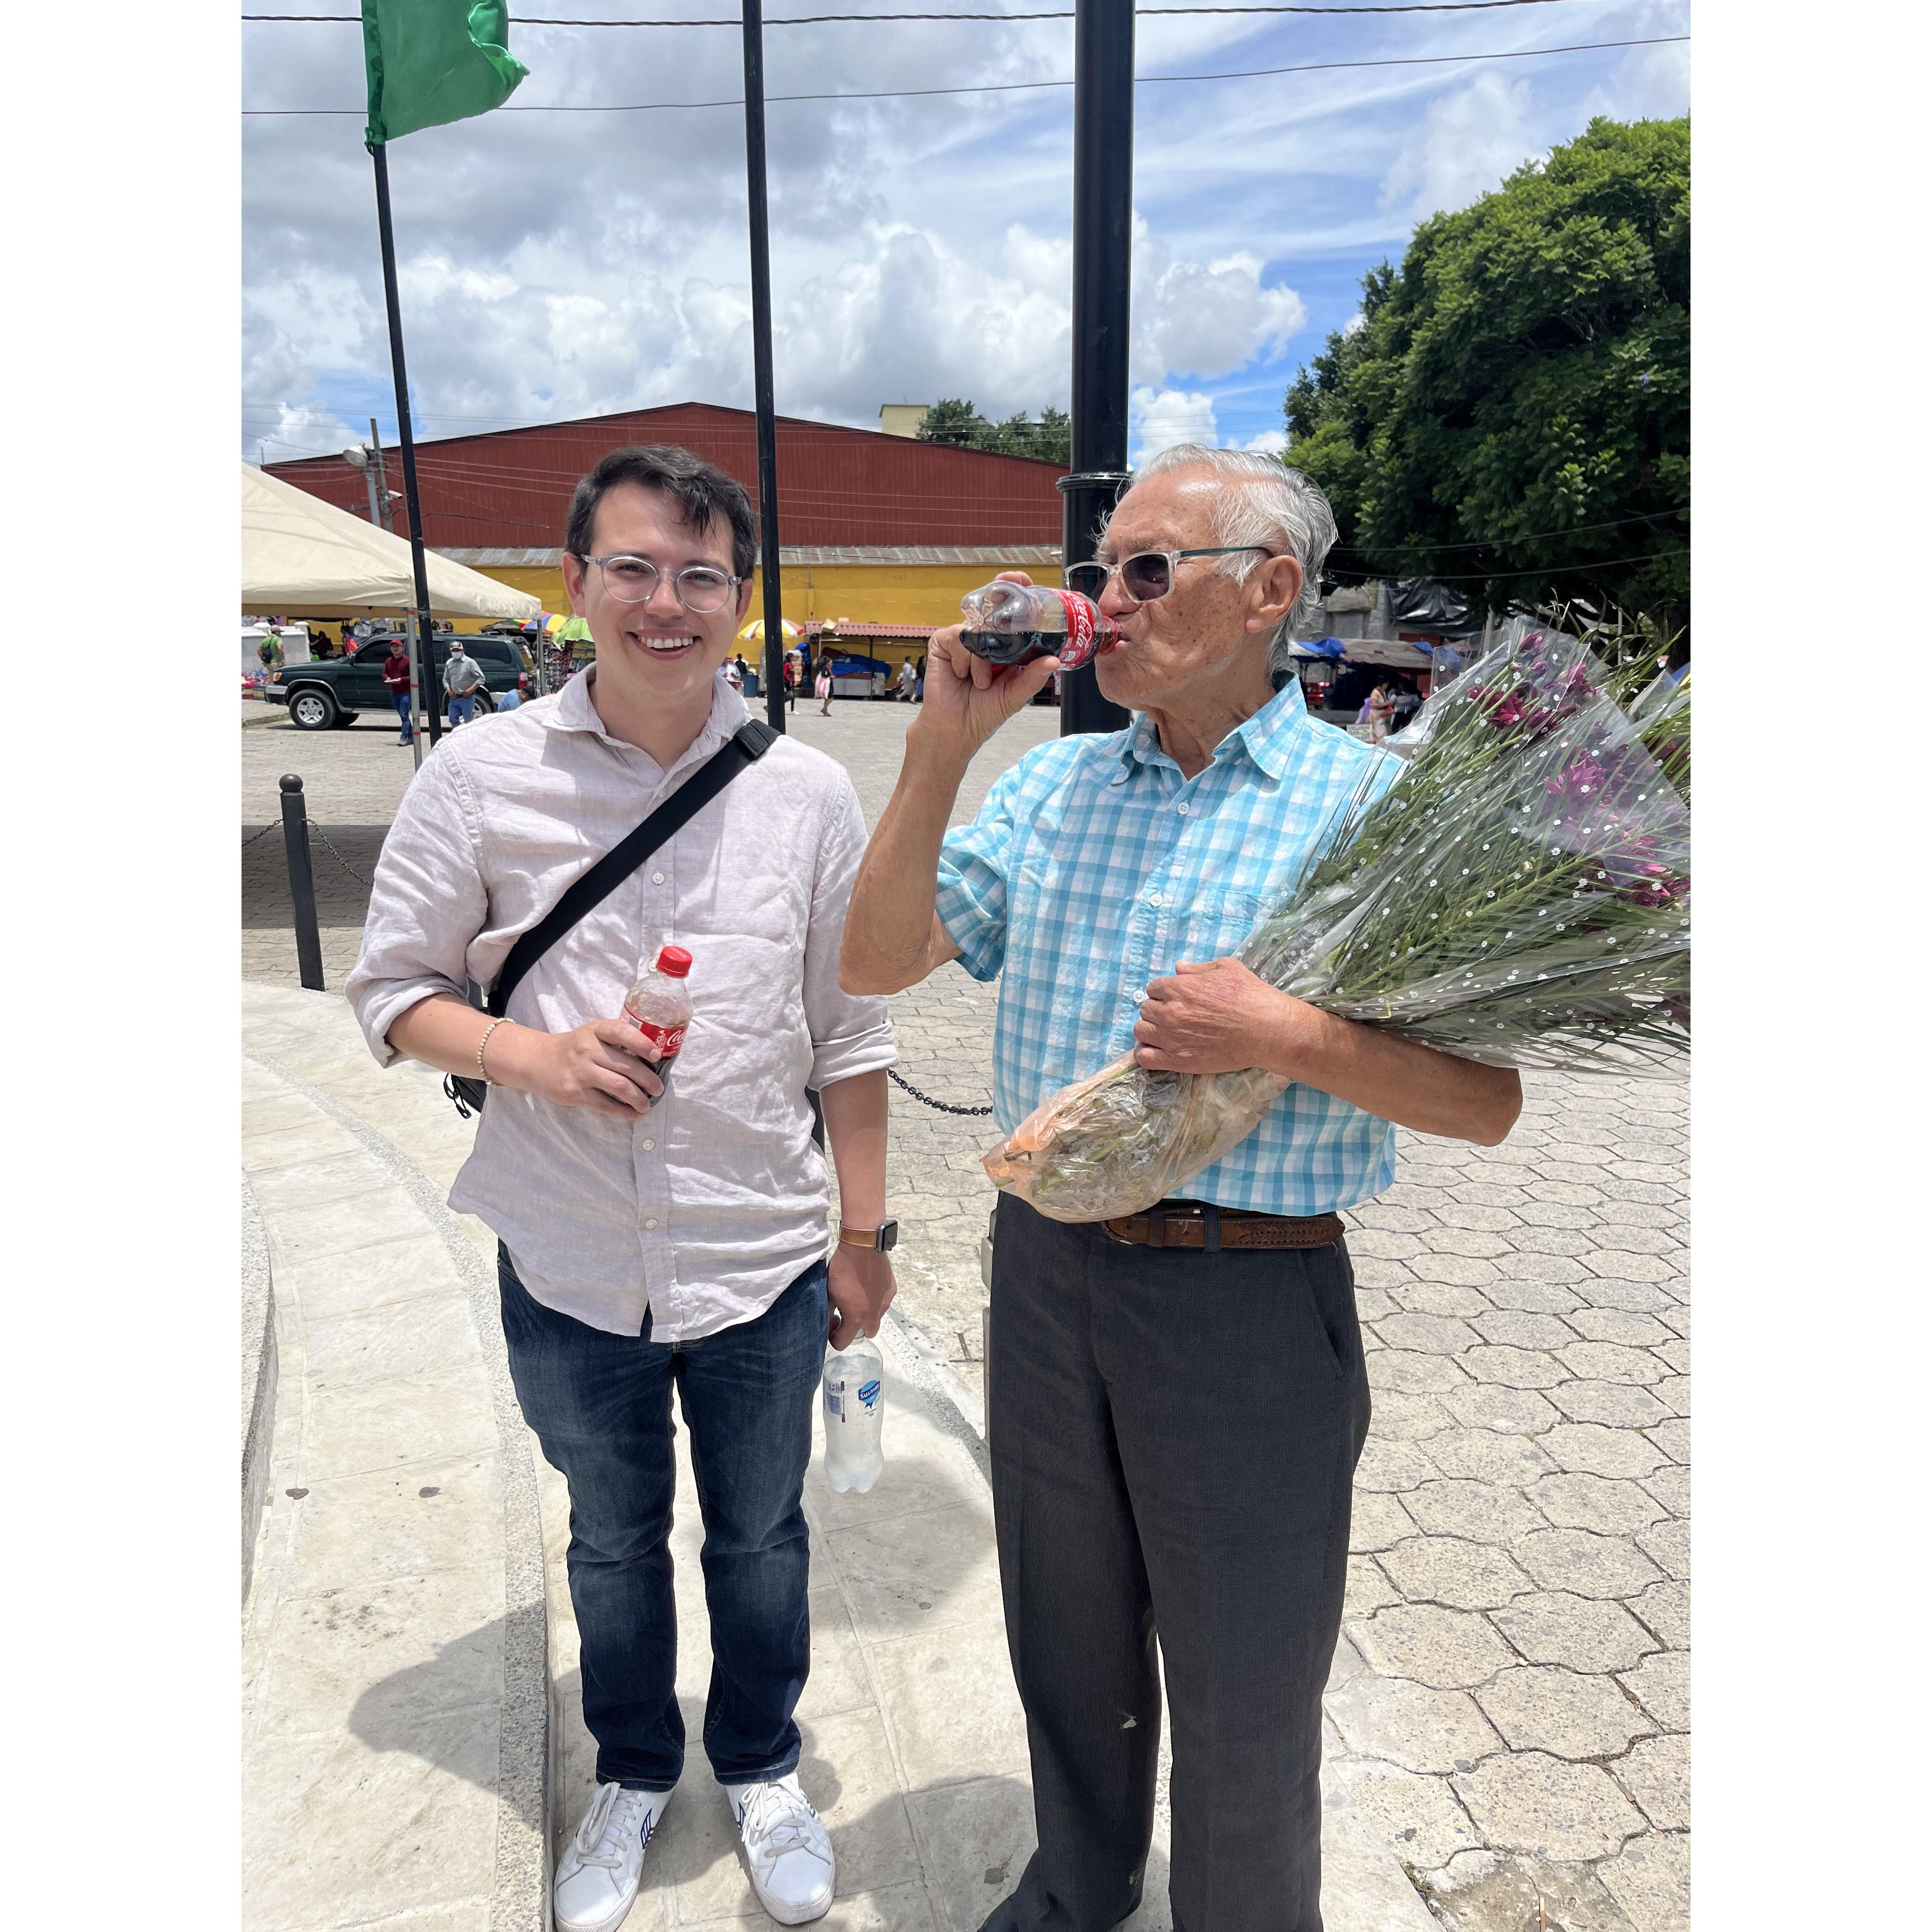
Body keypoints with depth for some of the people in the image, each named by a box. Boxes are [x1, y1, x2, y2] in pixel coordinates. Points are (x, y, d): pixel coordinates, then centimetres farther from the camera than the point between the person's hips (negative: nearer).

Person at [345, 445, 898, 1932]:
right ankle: (634, 1773, 52)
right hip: (570, 1272, 0)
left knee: (760, 1538, 20)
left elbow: (850, 1036, 0)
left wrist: (867, 1233, 2)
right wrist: (531, 1055, -20)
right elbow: (392, 990, -1)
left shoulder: (807, 792, -6)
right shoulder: (481, 777, -8)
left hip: (762, 1265, 0)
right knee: (613, 1541, 23)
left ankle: (762, 1767, 50)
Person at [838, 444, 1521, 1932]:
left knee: (1245, 1699, 16)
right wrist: (944, 746, -10)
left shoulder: (1375, 802, -8)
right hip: (1045, 1266, 5)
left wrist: (1279, 1035, -25)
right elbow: (876, 964, -2)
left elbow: (1486, 1099, -9)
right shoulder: (1052, 782, 5)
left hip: (1248, 1302, -4)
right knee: (1067, 1632, 25)